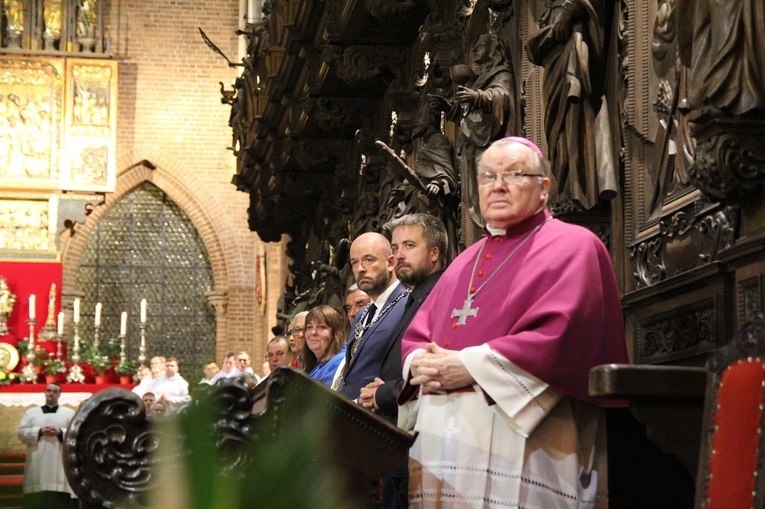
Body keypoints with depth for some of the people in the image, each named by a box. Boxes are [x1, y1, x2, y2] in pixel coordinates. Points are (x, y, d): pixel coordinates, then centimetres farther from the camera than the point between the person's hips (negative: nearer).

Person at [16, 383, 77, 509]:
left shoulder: (69, 413, 14)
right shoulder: (31, 413, 15)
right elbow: (21, 433, 5)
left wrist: (61, 432, -11)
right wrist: (39, 431, -9)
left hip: (60, 463, -1)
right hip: (37, 464, 1)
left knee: (61, 498, -9)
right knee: (37, 498, -6)